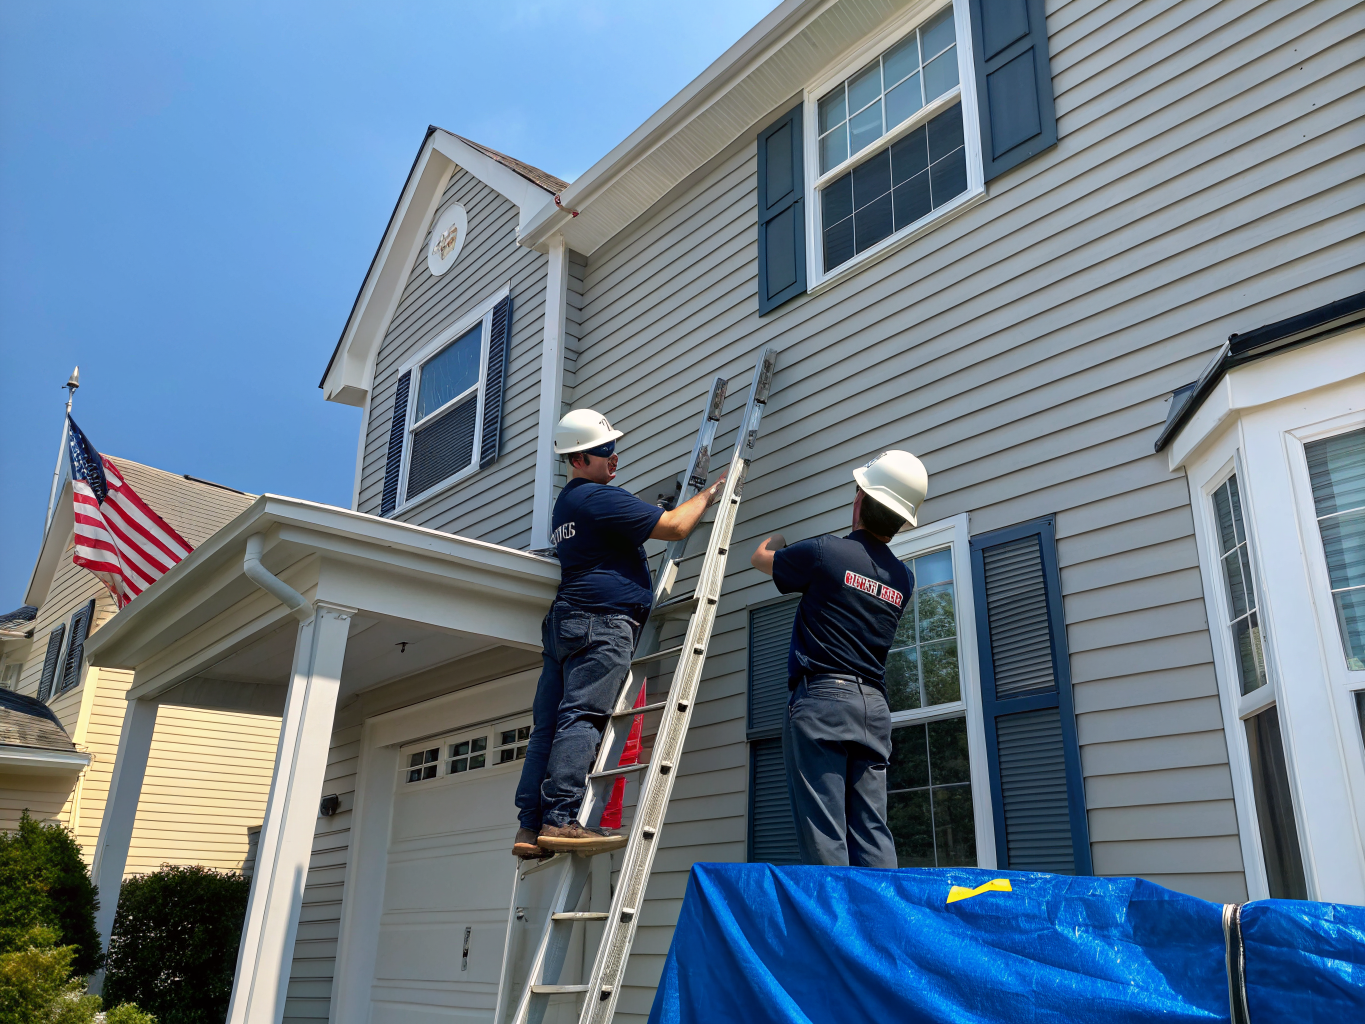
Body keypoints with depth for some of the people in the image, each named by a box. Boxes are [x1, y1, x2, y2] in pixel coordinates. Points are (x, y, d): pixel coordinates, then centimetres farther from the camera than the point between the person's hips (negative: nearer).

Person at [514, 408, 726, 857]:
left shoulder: (565, 503, 25)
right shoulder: (601, 498, -7)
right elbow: (675, 527, -6)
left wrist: (665, 506, 32)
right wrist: (708, 494, 8)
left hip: (564, 624, 10)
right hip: (601, 622, -10)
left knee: (548, 726, 3)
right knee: (581, 719, -14)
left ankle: (531, 828, 2)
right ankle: (560, 820, -17)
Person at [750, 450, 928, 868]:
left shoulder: (825, 552, -5)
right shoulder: (903, 579, 11)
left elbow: (760, 558, 13)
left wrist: (775, 542, 38)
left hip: (821, 697, -6)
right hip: (874, 707, 6)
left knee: (823, 833, -7)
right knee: (872, 835, 5)